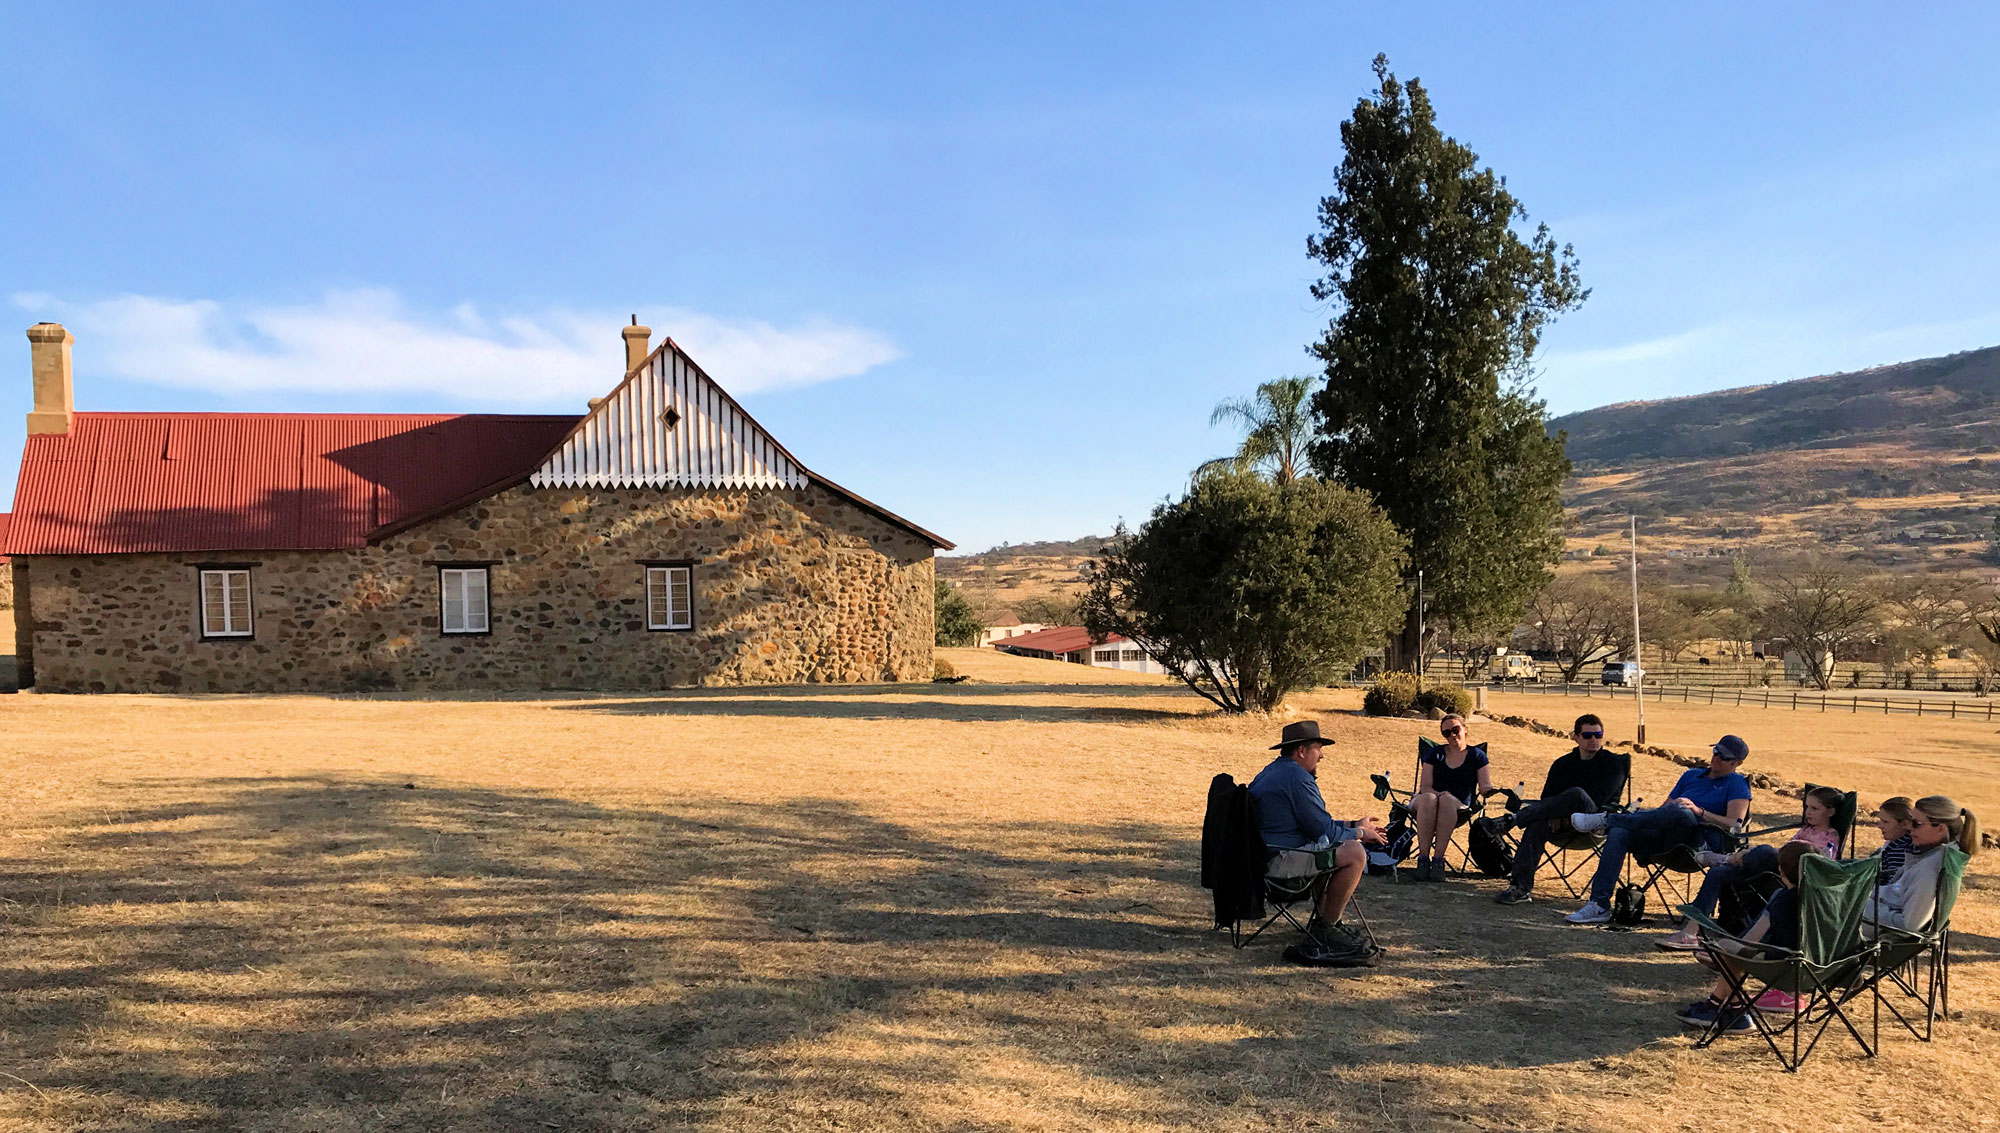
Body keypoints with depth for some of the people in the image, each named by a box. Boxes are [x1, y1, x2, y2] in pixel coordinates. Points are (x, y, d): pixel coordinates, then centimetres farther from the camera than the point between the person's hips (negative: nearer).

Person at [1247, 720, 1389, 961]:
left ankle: (1324, 921, 20)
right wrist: (1359, 833, 4)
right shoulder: (1298, 778, -16)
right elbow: (1324, 830, -14)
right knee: (1355, 854, -18)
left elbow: (1316, 822, 27)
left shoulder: (1272, 771, 18)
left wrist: (1353, 825, 23)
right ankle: (1326, 927, -6)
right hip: (1279, 860, -12)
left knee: (1345, 847, 23)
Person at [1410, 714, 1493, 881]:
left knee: (1448, 800, -39)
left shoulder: (1476, 756, 15)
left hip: (1459, 807, -1)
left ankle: (1438, 859, -43)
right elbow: (1424, 787, 6)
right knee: (1429, 799, -38)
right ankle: (1423, 858, -43)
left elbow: (1485, 787, 5)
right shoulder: (1434, 753, 17)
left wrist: (1490, 789, -20)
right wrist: (1438, 793, -17)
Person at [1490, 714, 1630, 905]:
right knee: (1539, 823, -32)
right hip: (1565, 823, 4)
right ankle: (1521, 887, -41)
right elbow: (1547, 796, 7)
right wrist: (1554, 814, -17)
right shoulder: (1563, 763, 19)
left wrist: (1563, 814, -15)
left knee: (1577, 794, -37)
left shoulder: (1614, 763, 6)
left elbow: (1599, 798, -9)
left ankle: (1514, 818, -36)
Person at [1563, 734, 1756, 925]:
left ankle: (1607, 820, -24)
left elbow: (1734, 825, -5)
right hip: (1666, 838, 6)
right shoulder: (1692, 775, 27)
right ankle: (1599, 906, -28)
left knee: (1682, 812, -40)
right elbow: (1666, 806, 26)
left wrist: (1699, 812, -18)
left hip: (1702, 843, -6)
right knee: (1618, 834, -23)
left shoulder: (1737, 784, 9)